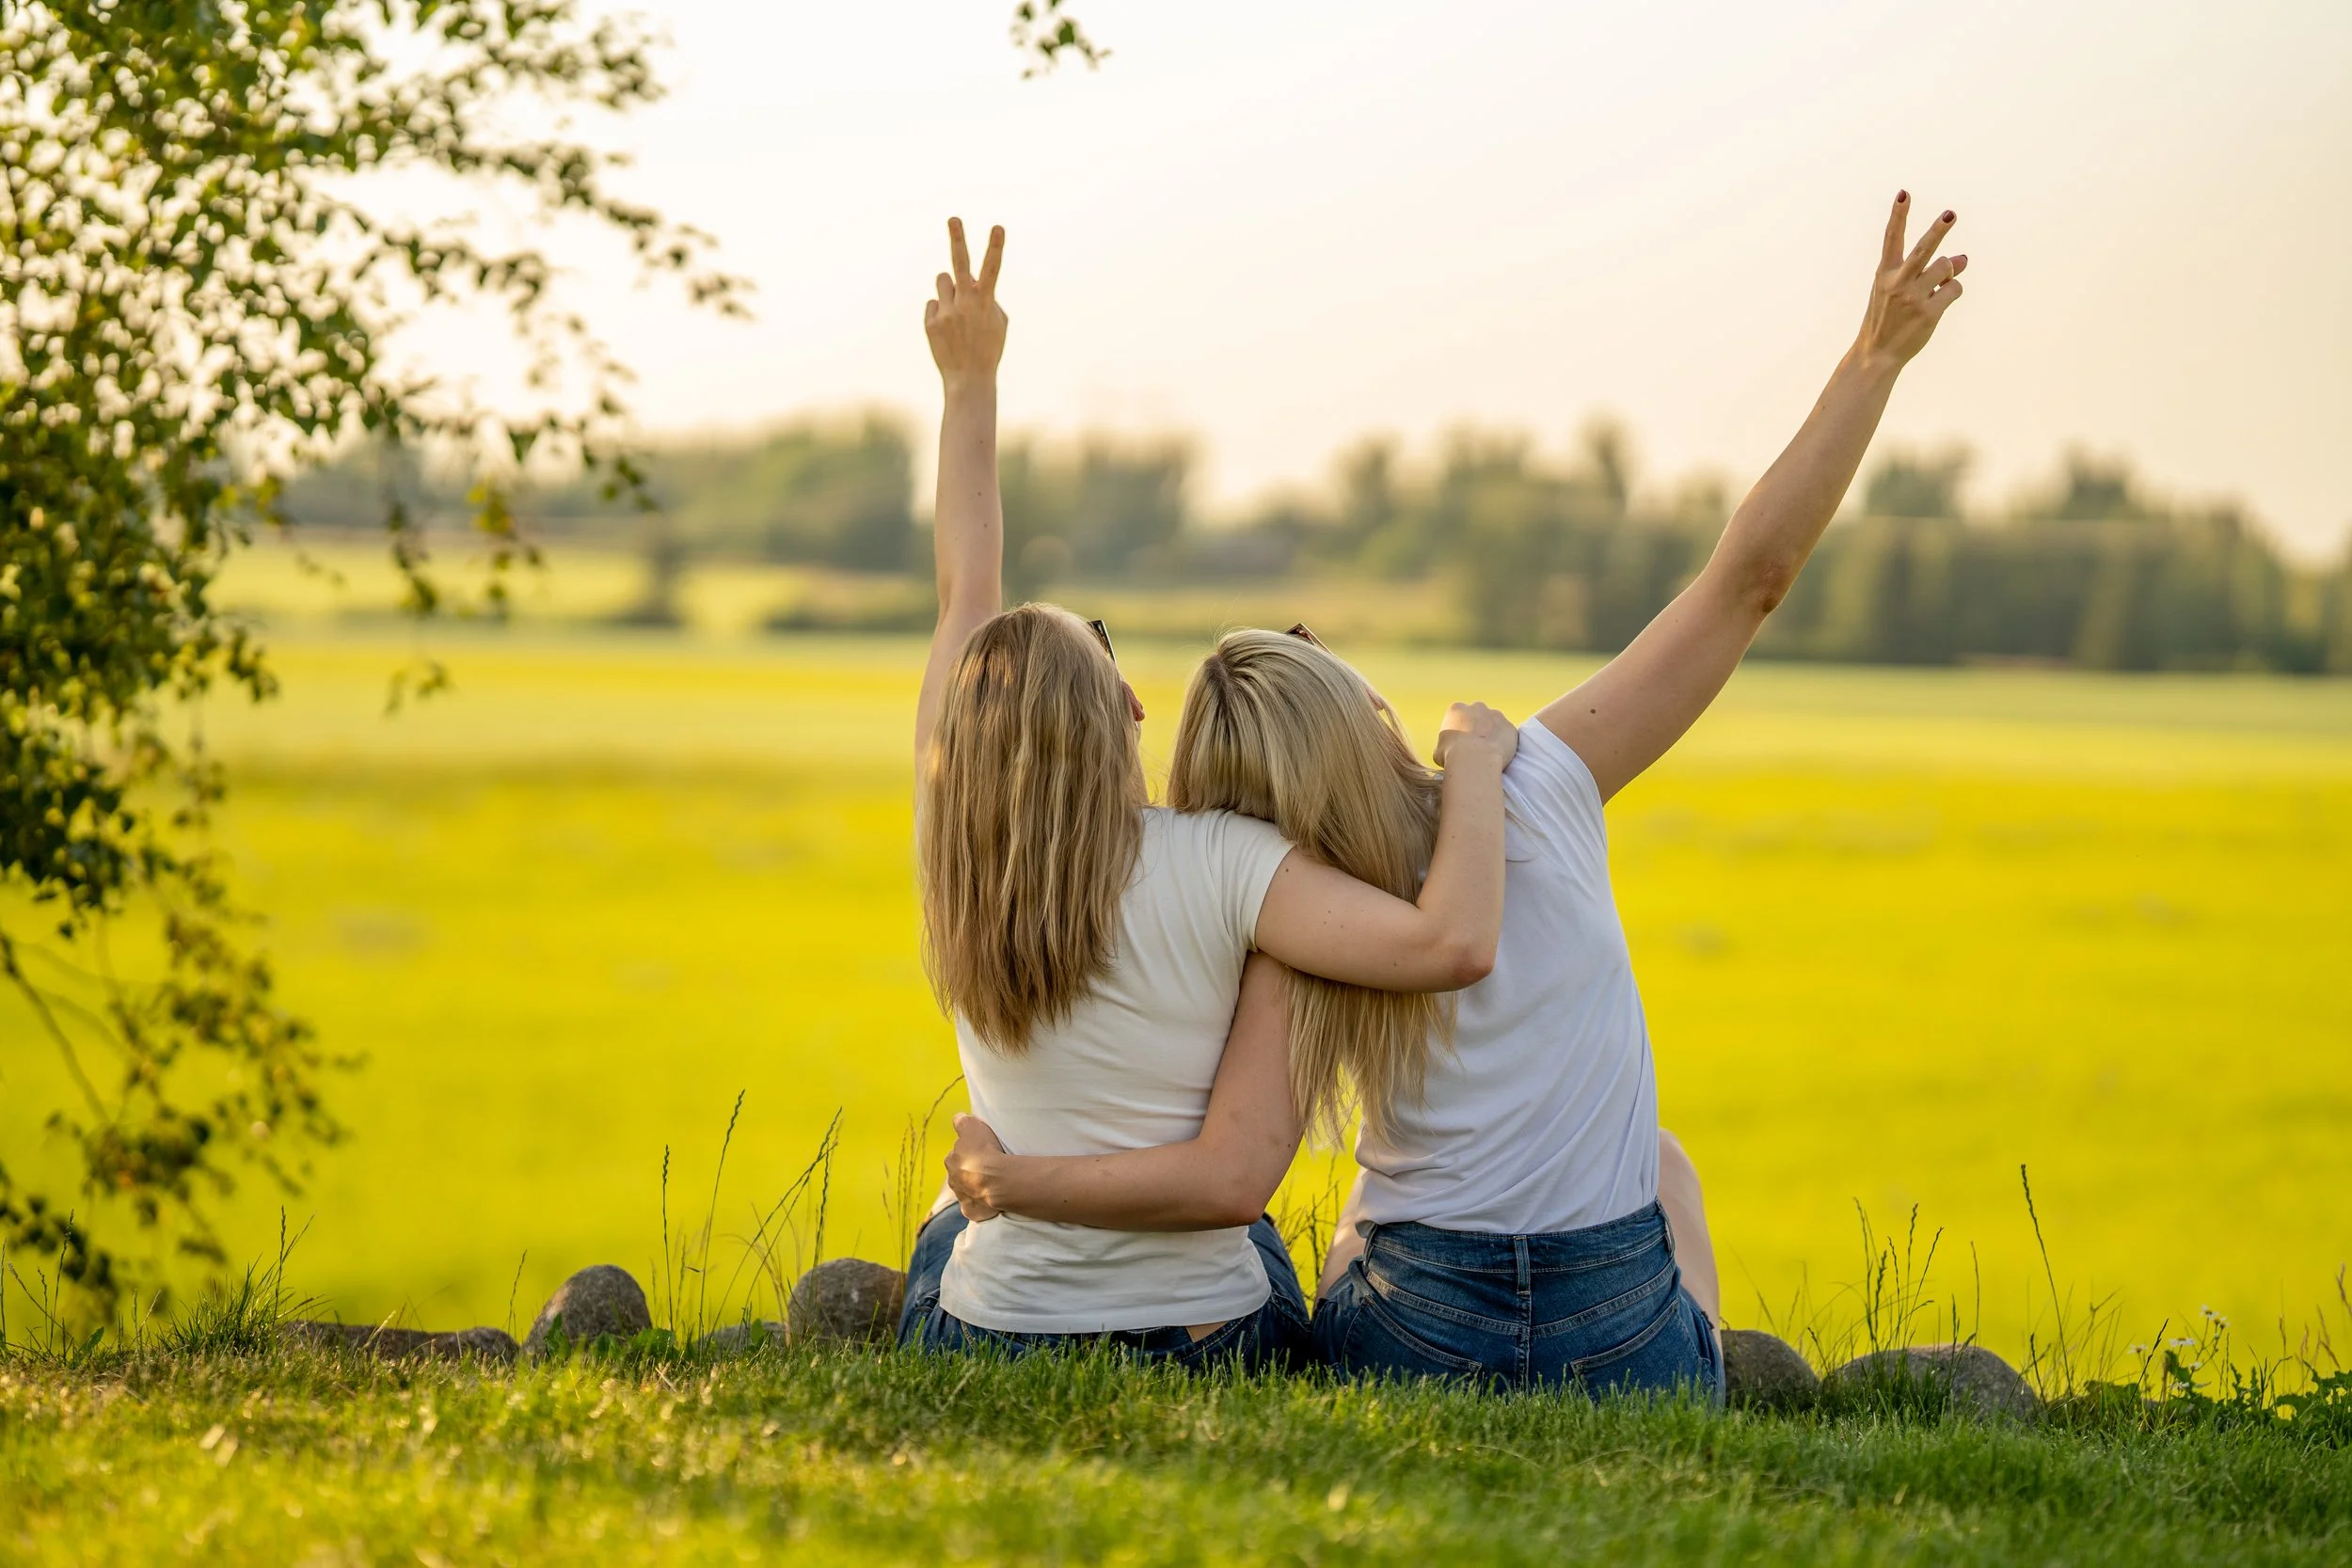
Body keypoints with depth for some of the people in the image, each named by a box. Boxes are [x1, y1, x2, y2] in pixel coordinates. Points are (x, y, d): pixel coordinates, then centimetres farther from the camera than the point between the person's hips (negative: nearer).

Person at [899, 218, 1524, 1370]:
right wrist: (1474, 763, -17)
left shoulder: (957, 860, -8)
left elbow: (966, 597, 4)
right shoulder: (1217, 867, -20)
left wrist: (970, 387, 11)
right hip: (1207, 1351, -2)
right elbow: (1455, 942, -32)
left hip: (989, 1348, 2)